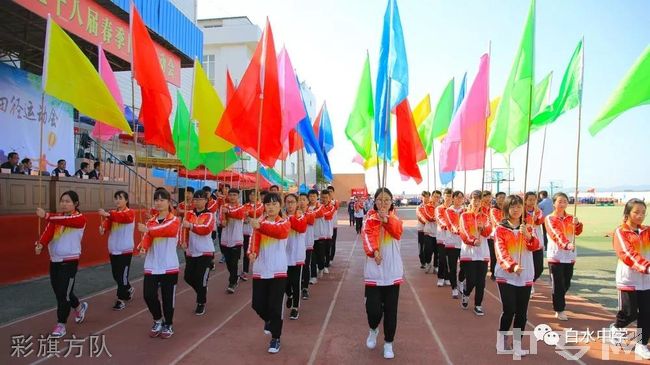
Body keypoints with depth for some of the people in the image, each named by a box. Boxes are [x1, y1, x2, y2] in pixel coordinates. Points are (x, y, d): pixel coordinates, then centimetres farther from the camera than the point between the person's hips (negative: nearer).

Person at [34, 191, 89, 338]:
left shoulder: (80, 218, -11)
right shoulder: (56, 218, 5)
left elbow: (64, 220, -31)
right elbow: (48, 232, -13)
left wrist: (46, 215, -44)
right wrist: (40, 244, -30)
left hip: (70, 261, -6)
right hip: (54, 260, 6)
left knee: (64, 293, -4)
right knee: (59, 292, 17)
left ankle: (61, 324, 12)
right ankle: (79, 306, 42)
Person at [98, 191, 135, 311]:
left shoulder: (130, 213, -8)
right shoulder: (112, 213, 9)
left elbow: (122, 217, -31)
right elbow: (107, 223, -9)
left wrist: (108, 214, -45)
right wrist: (103, 229, -31)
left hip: (125, 250, -6)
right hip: (113, 250, 6)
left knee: (122, 275, -3)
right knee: (116, 275, 15)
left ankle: (121, 299, 8)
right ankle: (128, 289, 38)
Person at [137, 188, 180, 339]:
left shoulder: (174, 220, -4)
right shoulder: (150, 221, 9)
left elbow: (166, 230, -26)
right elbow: (147, 238, -8)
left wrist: (148, 229, -39)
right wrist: (143, 246, -30)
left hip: (169, 267, -3)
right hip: (151, 266, 4)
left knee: (168, 298, 3)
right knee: (148, 295, -2)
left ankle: (168, 325, 26)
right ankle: (158, 321, 25)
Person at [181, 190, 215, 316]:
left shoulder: (209, 215, -8)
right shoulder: (189, 214, 6)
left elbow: (206, 229, -25)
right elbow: (184, 228, 0)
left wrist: (191, 225, -32)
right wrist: (184, 241, -15)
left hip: (205, 252, -5)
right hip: (191, 251, 5)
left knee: (201, 279, -3)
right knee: (188, 277, 11)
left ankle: (201, 303, 14)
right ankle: (202, 292, 37)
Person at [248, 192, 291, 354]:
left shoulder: (285, 222, -3)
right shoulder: (259, 222, 5)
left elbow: (279, 232, -28)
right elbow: (255, 239, -13)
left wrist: (260, 226, -45)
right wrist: (252, 252, -35)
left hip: (278, 271, -3)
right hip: (260, 270, 3)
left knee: (275, 306, -2)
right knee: (258, 304, 8)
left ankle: (275, 338, 17)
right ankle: (268, 320, 42)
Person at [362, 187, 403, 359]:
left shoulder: (395, 218, 3)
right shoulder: (370, 218, -1)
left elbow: (398, 232, -21)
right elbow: (367, 236, -20)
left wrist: (386, 220, -40)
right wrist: (373, 251, -40)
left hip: (393, 272, 1)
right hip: (373, 272, -1)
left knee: (390, 310, 7)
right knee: (373, 309, -4)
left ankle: (388, 343, 26)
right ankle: (373, 330, 29)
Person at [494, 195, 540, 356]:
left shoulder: (527, 228, 8)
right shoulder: (500, 229, -4)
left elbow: (535, 246, -8)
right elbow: (501, 251, -15)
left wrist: (528, 235, -28)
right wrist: (512, 265, -32)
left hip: (525, 276, 3)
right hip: (506, 276, -3)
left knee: (522, 312, 5)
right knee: (509, 310, -6)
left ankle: (517, 344, 17)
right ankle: (502, 340, 17)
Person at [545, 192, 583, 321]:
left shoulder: (570, 218, 10)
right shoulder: (549, 218, -6)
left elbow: (578, 232, -5)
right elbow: (556, 235, -21)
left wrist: (577, 224, -26)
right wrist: (566, 244, -38)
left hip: (569, 255, 5)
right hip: (555, 255, -5)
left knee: (567, 283, 12)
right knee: (558, 284, -4)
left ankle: (558, 301, 35)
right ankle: (559, 310, 4)